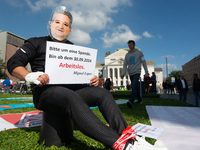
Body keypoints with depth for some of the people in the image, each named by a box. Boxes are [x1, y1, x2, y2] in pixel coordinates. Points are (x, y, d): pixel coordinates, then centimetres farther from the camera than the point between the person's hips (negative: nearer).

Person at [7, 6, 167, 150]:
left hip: (72, 89, 5)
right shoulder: (37, 43, 12)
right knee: (72, 98, -37)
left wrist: (93, 79, -2)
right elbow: (13, 64, 3)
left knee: (103, 93, -19)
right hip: (46, 91, -4)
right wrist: (31, 76, -18)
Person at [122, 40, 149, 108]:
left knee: (134, 86, -22)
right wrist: (123, 73, -3)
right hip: (131, 73, 5)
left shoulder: (139, 53, 3)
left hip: (137, 72, -5)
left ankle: (131, 101, -32)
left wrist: (146, 72, -2)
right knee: (134, 87, 10)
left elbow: (144, 62, 3)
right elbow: (125, 64, 11)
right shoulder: (127, 55, 13)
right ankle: (139, 100, 25)